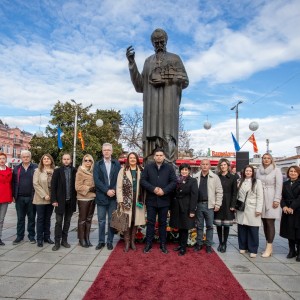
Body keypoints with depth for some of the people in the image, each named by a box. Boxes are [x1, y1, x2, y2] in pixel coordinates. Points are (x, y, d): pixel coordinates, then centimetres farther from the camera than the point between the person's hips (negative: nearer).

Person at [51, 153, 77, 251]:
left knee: (67, 221, 11)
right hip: (60, 200, -1)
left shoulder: (74, 171, 1)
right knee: (59, 222, 3)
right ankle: (57, 242, 11)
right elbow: (53, 186, -3)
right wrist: (54, 200, -9)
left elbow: (76, 185, 3)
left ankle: (64, 240, 23)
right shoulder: (57, 171, -1)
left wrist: (75, 198, -2)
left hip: (71, 201, 2)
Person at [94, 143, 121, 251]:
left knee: (112, 220, 7)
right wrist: (107, 191, -14)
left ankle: (110, 241, 18)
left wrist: (113, 190, -12)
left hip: (113, 196, 0)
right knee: (101, 221, 7)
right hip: (101, 196, 0)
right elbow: (96, 180, -5)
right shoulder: (98, 164, 4)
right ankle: (101, 241, 19)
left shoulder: (117, 164, 6)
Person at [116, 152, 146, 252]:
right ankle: (127, 242, 15)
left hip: (138, 200, 2)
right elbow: (119, 186, -2)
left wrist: (143, 199, 1)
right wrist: (121, 200, -8)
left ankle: (132, 241, 24)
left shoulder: (141, 171, 7)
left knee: (135, 221, 8)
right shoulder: (123, 170, 0)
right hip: (127, 200, -2)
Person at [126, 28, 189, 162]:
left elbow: (184, 81, 6)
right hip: (152, 105, 3)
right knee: (151, 135, -8)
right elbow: (140, 87, 15)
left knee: (168, 135, -16)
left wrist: (165, 80, -8)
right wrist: (132, 63, 7)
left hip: (168, 103, -3)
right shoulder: (148, 61, 24)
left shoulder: (175, 59, 17)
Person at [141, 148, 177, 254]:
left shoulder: (169, 167, 1)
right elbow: (143, 180, -3)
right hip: (151, 200, 0)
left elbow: (174, 182, -2)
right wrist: (153, 189, -15)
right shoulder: (148, 167, 1)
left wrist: (164, 190, -15)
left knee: (163, 223, 11)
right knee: (150, 222, 8)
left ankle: (163, 244, 22)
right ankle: (148, 244, 18)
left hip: (164, 200, 0)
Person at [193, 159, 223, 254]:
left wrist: (217, 205, -6)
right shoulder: (196, 177, 3)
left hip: (209, 205, -1)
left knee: (209, 226, 8)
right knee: (199, 226, 12)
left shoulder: (215, 177, -2)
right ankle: (199, 243, 25)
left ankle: (209, 245, 20)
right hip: (198, 204, 2)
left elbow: (219, 192, -2)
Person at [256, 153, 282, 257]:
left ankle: (269, 247, 1)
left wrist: (276, 200, -10)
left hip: (271, 199, -4)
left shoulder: (276, 170, -1)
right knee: (265, 223, 6)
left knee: (270, 223, -5)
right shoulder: (258, 171, 11)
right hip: (261, 199, 4)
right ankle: (268, 245, 16)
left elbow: (279, 186, -5)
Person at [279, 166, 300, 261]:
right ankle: (292, 251, 22)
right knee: (289, 232, 9)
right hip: (287, 211, 4)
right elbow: (282, 197, 6)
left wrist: (292, 207, -19)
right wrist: (284, 206, -11)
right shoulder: (285, 184, 12)